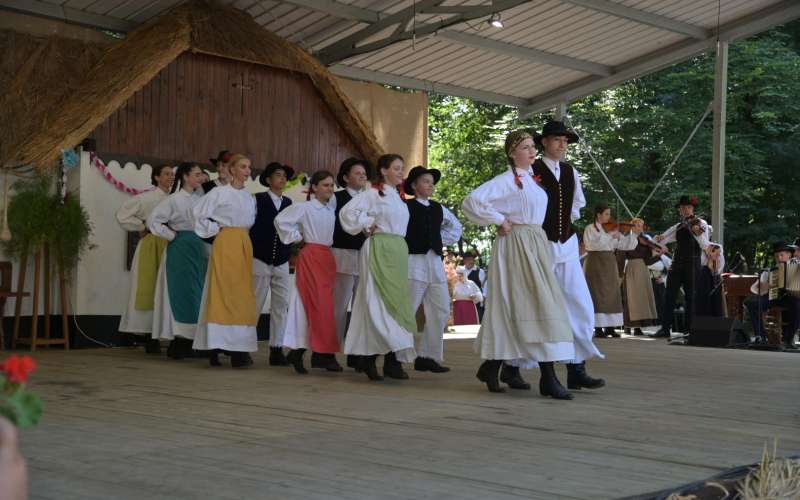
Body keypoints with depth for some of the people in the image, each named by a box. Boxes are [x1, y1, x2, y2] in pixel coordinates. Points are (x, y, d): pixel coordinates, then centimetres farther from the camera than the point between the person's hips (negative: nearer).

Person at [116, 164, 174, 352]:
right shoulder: (146, 198, -2)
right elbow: (122, 215, 0)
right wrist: (142, 227, 1)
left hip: (170, 246, 4)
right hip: (151, 246, -4)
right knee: (151, 290, -3)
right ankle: (151, 339, 0)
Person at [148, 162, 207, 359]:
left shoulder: (200, 198, 10)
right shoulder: (174, 199, -7)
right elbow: (153, 220, -11)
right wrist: (171, 235, -8)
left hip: (199, 248, 6)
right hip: (181, 248, -6)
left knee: (197, 293, 6)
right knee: (182, 292, -5)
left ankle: (189, 342, 13)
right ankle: (178, 342, 0)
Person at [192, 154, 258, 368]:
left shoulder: (249, 197, 14)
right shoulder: (219, 193, -4)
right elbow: (199, 214, -6)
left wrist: (243, 235, 12)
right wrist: (216, 230, -3)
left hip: (244, 245, 6)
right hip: (225, 243, -6)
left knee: (242, 293, 4)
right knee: (222, 292, -8)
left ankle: (239, 349, 7)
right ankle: (216, 347, -6)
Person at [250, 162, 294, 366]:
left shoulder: (288, 202, 10)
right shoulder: (258, 199, -1)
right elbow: (251, 227, -3)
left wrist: (291, 253, 3)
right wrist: (250, 253, -5)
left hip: (282, 262, 4)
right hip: (261, 260, -4)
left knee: (281, 307, 1)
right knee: (255, 305, -2)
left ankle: (276, 349, 6)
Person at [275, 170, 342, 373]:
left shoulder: (331, 208, 10)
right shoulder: (304, 208, -7)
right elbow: (281, 220, -10)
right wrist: (297, 237, -4)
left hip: (327, 258, 7)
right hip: (311, 256, -7)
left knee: (324, 306, 5)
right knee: (319, 305, -9)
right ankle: (325, 352, -6)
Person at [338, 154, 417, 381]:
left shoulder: (399, 197, 18)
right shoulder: (373, 194, -5)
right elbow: (348, 212, -14)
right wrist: (368, 227, -5)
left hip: (398, 250, 7)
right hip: (379, 249, -7)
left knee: (397, 300, 3)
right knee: (380, 302, -11)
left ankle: (392, 360, 5)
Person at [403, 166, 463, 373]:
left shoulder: (439, 208, 15)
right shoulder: (406, 207, -3)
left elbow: (456, 227, 29)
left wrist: (443, 240, 16)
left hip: (436, 261, 7)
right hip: (414, 261, -7)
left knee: (441, 311, 4)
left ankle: (429, 356, 9)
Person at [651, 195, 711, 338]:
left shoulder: (700, 224, 0)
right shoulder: (678, 227, 16)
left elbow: (705, 246, -12)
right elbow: (663, 239, 14)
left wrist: (698, 233, -31)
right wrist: (659, 238, -10)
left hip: (692, 264, -5)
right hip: (677, 263, 5)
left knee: (690, 297, -1)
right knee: (669, 296, 0)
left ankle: (691, 330, 5)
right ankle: (665, 329, 3)